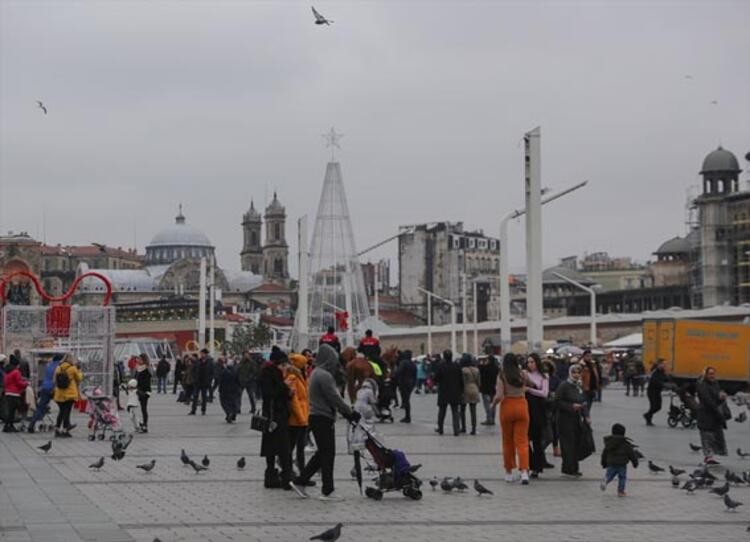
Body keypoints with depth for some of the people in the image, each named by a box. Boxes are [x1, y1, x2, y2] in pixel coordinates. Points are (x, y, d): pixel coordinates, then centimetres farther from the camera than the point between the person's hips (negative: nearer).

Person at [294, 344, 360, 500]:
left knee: (323, 452, 16)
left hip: (317, 417, 10)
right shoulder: (325, 376, -18)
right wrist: (350, 412, -8)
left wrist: (347, 412, 14)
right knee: (328, 454, -3)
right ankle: (327, 491, 3)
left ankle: (300, 482, 19)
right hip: (323, 418, -10)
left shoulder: (317, 373, 16)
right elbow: (334, 398, -18)